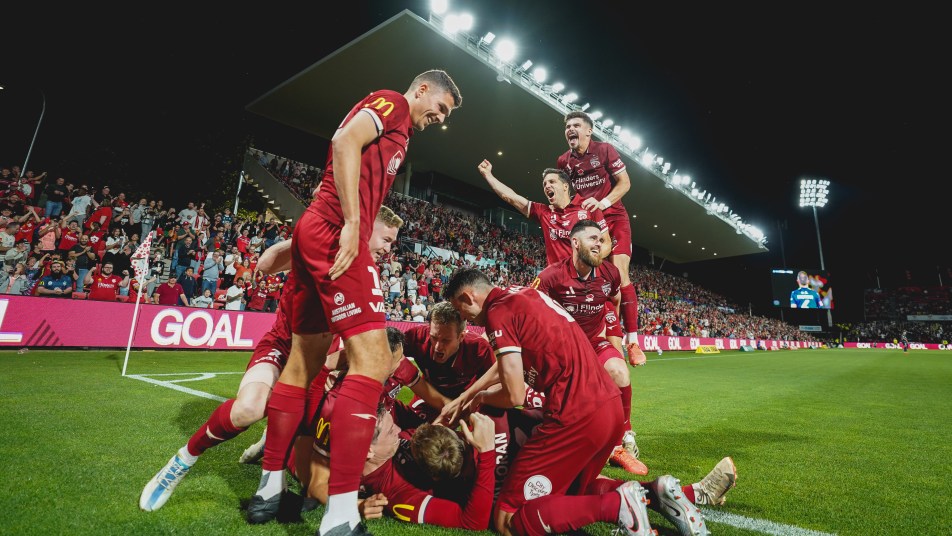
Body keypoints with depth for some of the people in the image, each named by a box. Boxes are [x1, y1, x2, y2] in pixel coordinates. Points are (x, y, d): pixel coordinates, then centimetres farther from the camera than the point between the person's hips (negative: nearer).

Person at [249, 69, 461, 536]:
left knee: (303, 362, 12)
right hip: (333, 231, -10)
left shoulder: (398, 134, 30)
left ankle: (270, 488, 24)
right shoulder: (392, 102, 4)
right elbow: (345, 141, -14)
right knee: (371, 359, -15)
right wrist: (352, 224, -20)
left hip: (314, 233, 10)